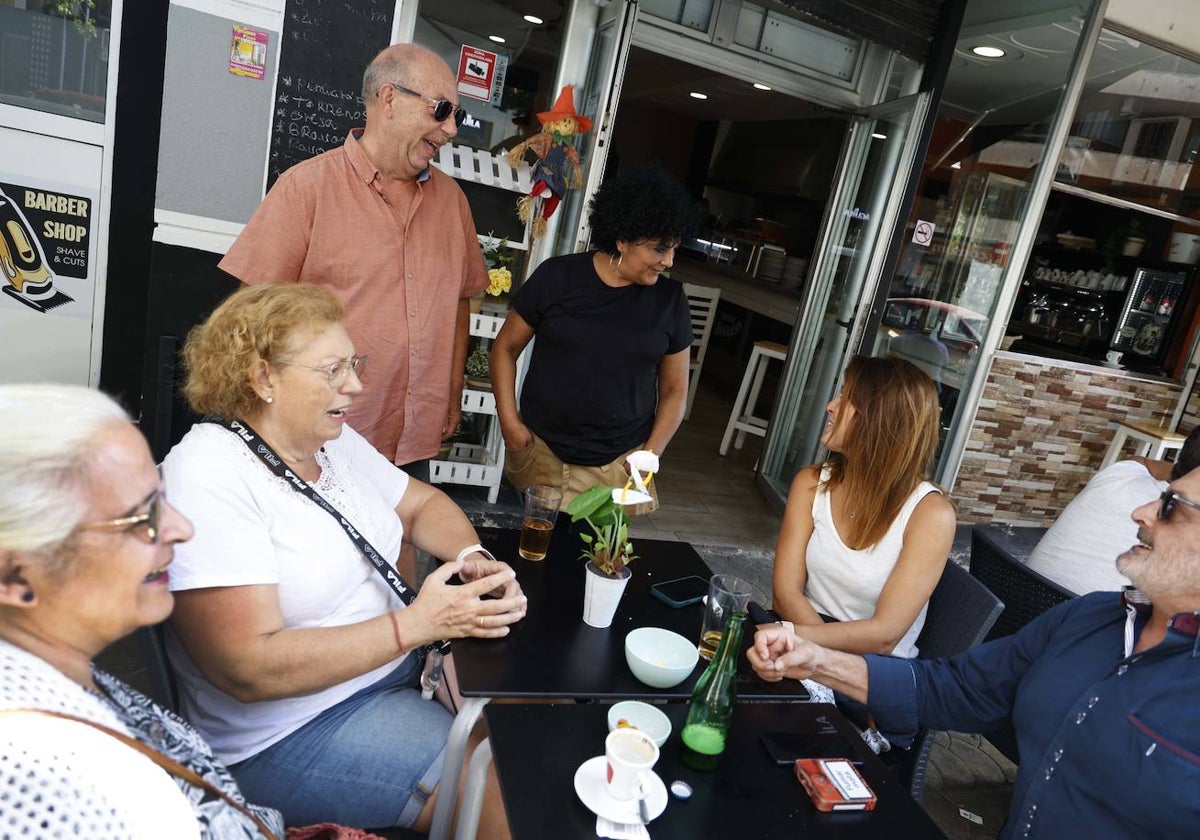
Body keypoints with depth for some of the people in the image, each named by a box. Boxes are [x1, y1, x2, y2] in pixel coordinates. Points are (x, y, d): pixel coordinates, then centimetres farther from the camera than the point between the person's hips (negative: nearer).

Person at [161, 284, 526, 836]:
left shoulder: (334, 439, 4)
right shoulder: (208, 479, -22)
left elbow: (421, 504, 13)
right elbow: (249, 670, -25)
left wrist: (476, 560, -9)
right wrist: (416, 624, -28)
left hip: (396, 661, 8)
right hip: (293, 730, -8)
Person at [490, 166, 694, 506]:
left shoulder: (670, 299, 0)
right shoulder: (557, 277, -4)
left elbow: (674, 389, 6)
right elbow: (505, 347, 5)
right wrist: (509, 422, -3)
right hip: (539, 454, 0)